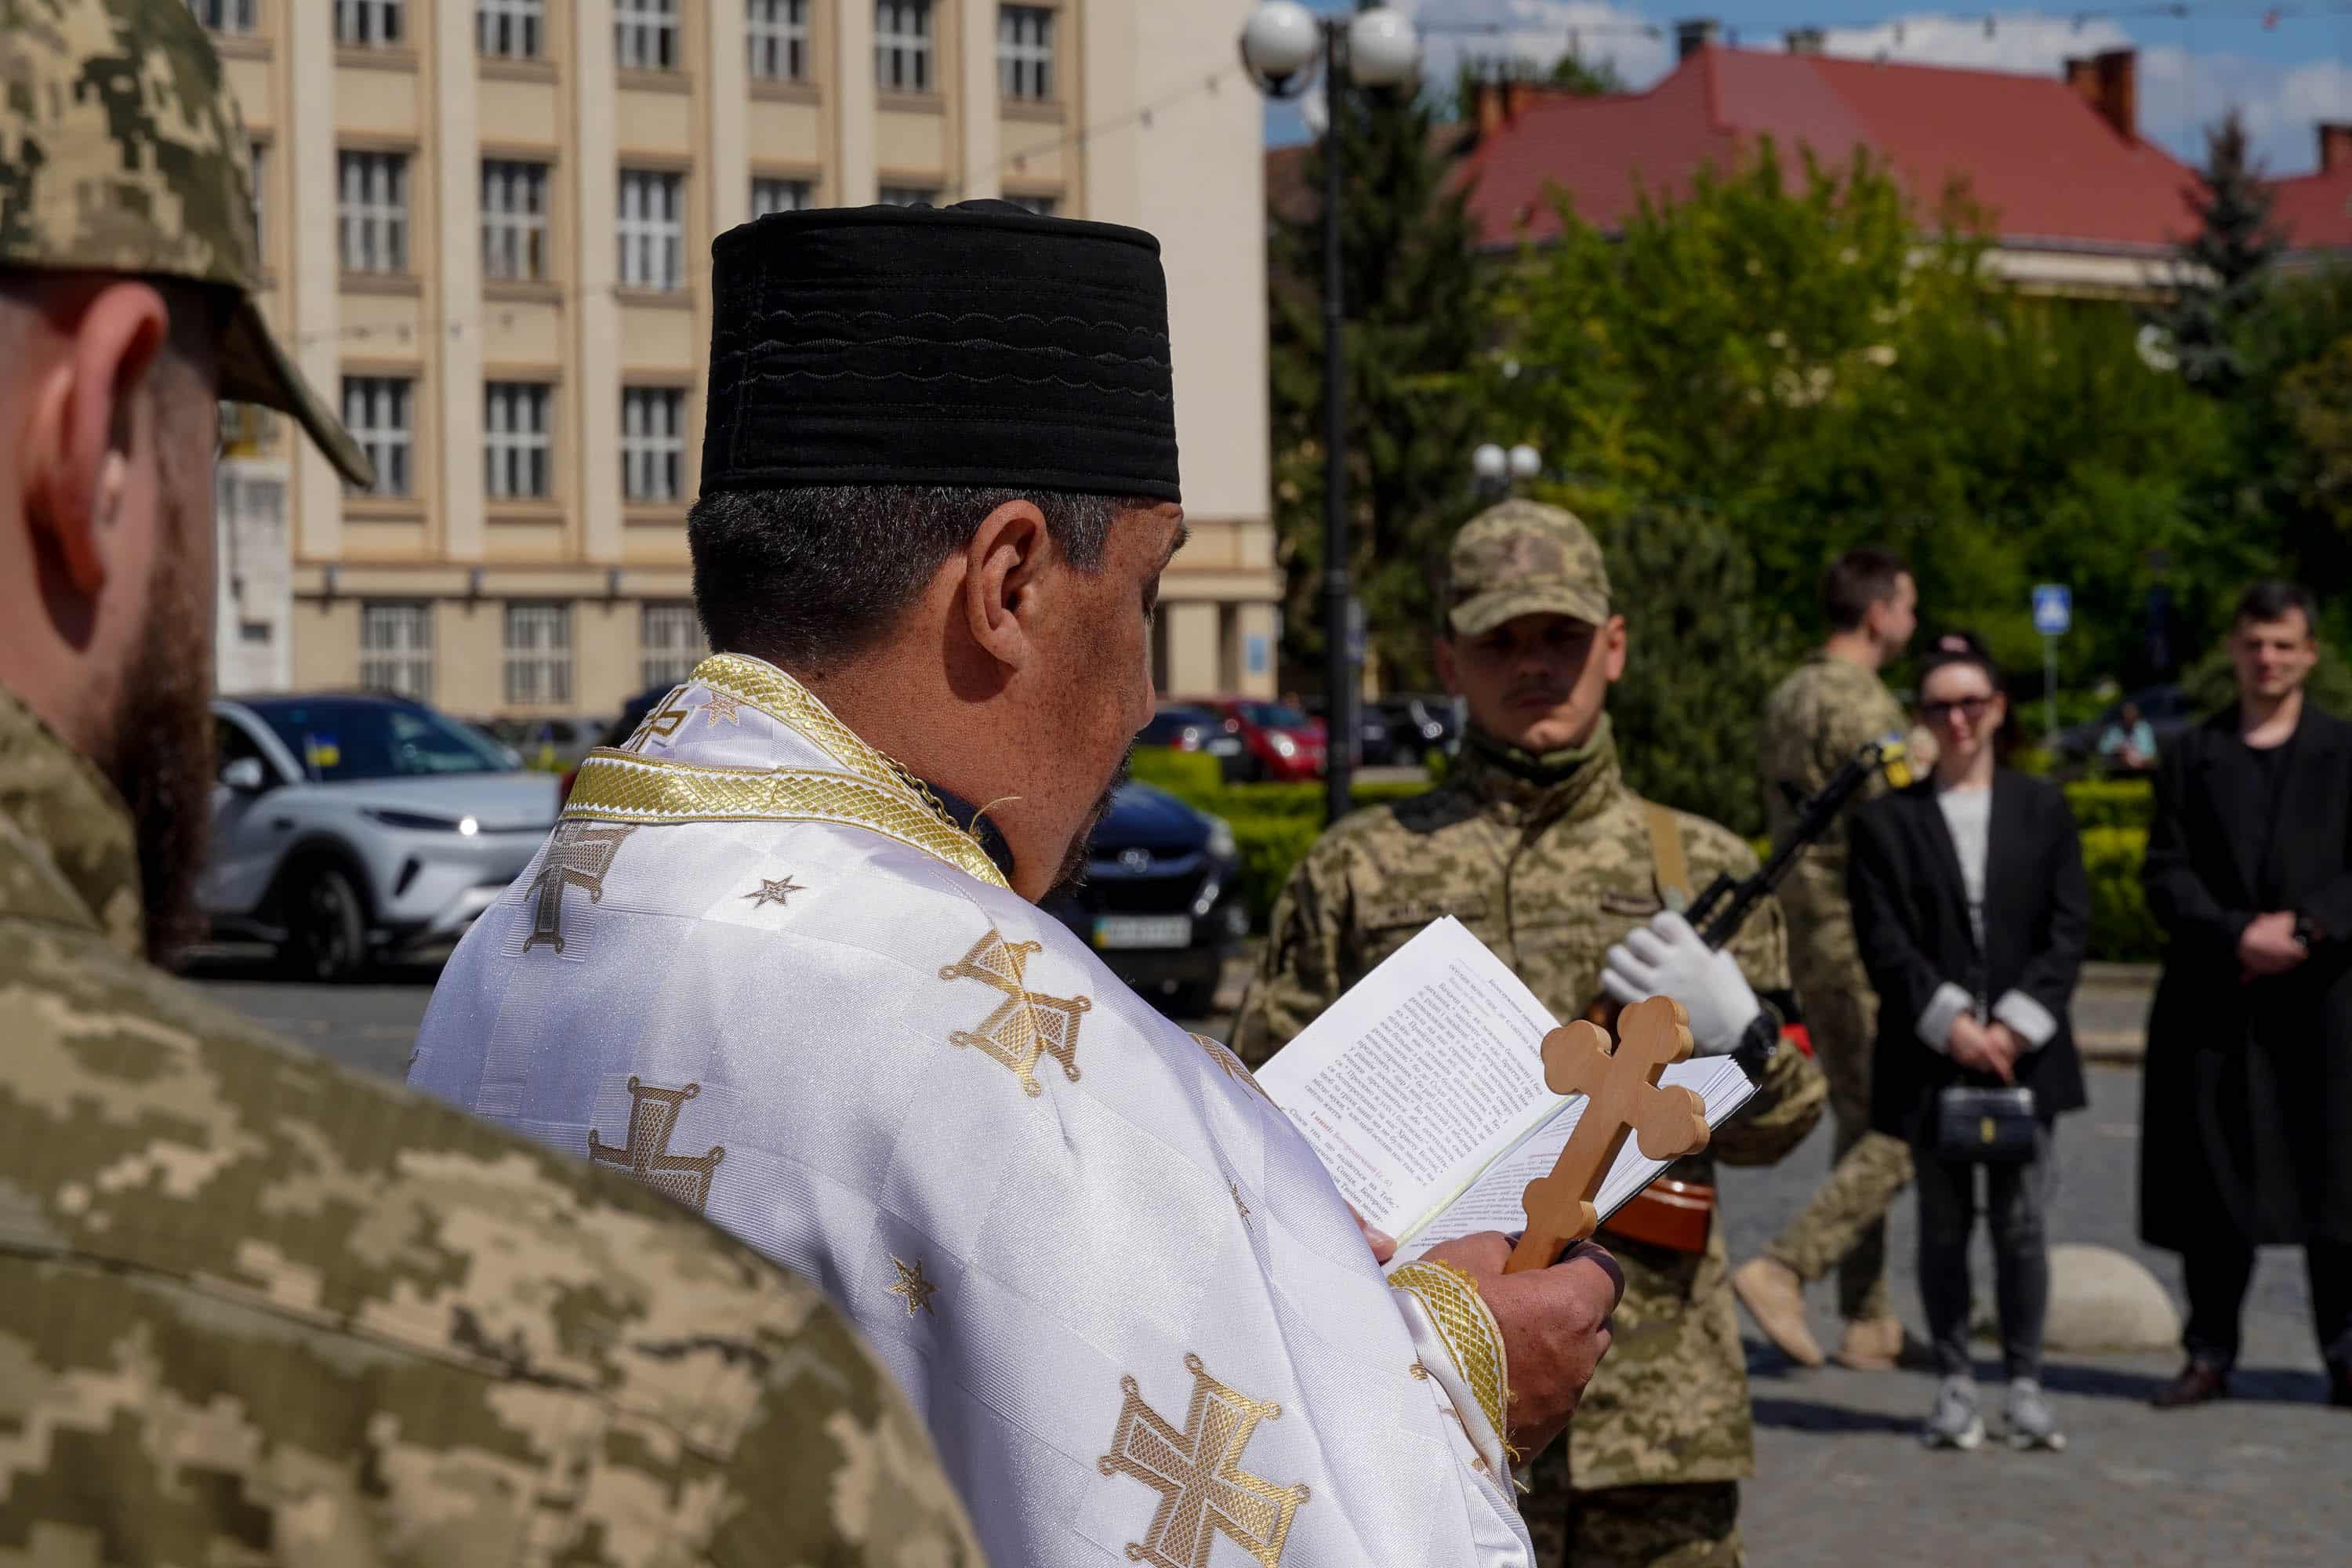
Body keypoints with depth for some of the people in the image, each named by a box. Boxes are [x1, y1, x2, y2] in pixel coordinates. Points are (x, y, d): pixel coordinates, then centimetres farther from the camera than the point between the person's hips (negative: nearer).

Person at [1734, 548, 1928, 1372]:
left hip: (1807, 936, 10)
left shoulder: (1786, 699, 13)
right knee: (1903, 1132, -6)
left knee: (1859, 1122, 14)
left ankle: (1868, 1320, 16)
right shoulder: (1863, 705, -15)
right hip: (1866, 941, -10)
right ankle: (1783, 1267, -14)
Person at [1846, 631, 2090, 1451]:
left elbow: (2069, 930, 3)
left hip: (2024, 1052, 1)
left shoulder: (2043, 808, 9)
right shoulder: (1886, 819, 4)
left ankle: (2026, 1383, 9)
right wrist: (1951, 1025, -12)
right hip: (1930, 1057, 0)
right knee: (1943, 1228, 4)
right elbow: (1884, 942, -2)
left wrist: (2015, 1025, -8)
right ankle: (1955, 1384, 12)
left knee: (2022, 1224, -1)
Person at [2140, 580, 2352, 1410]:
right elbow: (2166, 875, 3)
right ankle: (2210, 1354, 11)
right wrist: (2237, 935, -12)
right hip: (2213, 997, 1)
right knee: (2211, 1182, 2)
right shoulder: (2190, 757, 12)